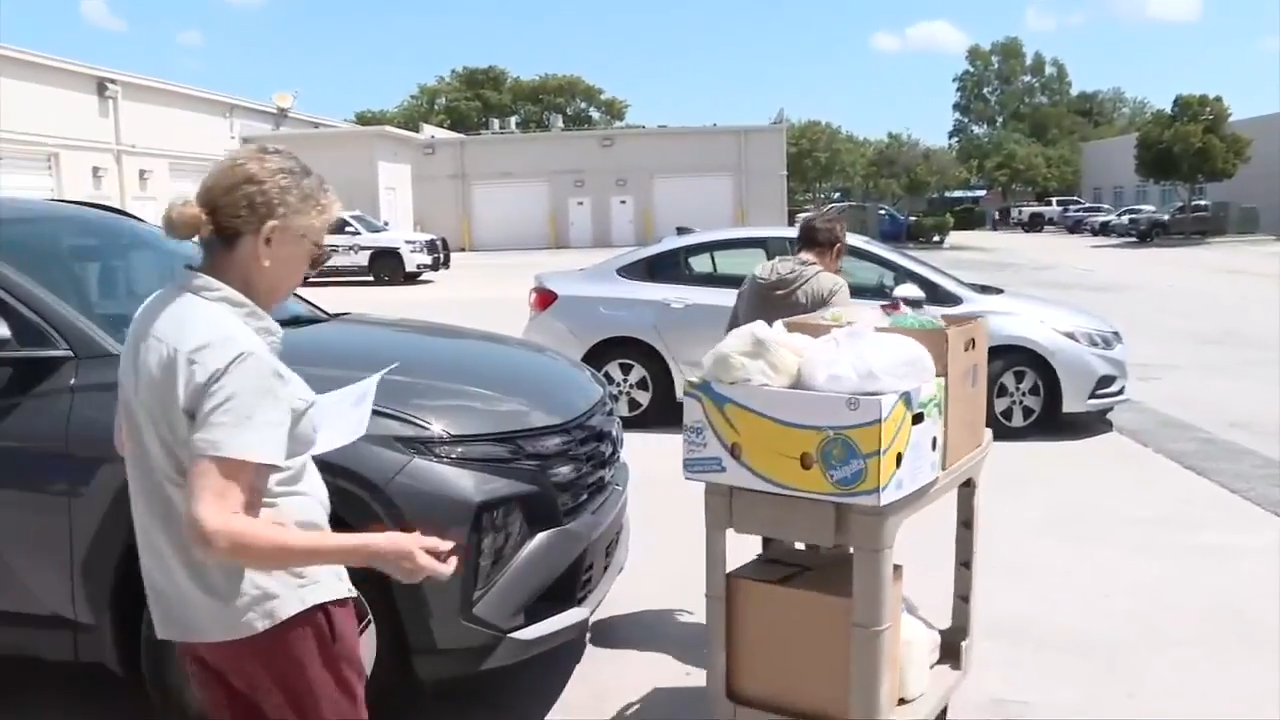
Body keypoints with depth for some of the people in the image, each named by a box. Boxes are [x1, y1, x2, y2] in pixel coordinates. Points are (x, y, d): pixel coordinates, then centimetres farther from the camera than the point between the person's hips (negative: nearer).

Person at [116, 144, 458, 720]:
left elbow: (131, 441, 18)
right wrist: (376, 549, -32)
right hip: (272, 610, -9)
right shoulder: (236, 352, -25)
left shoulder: (159, 314, 3)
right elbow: (215, 527, -30)